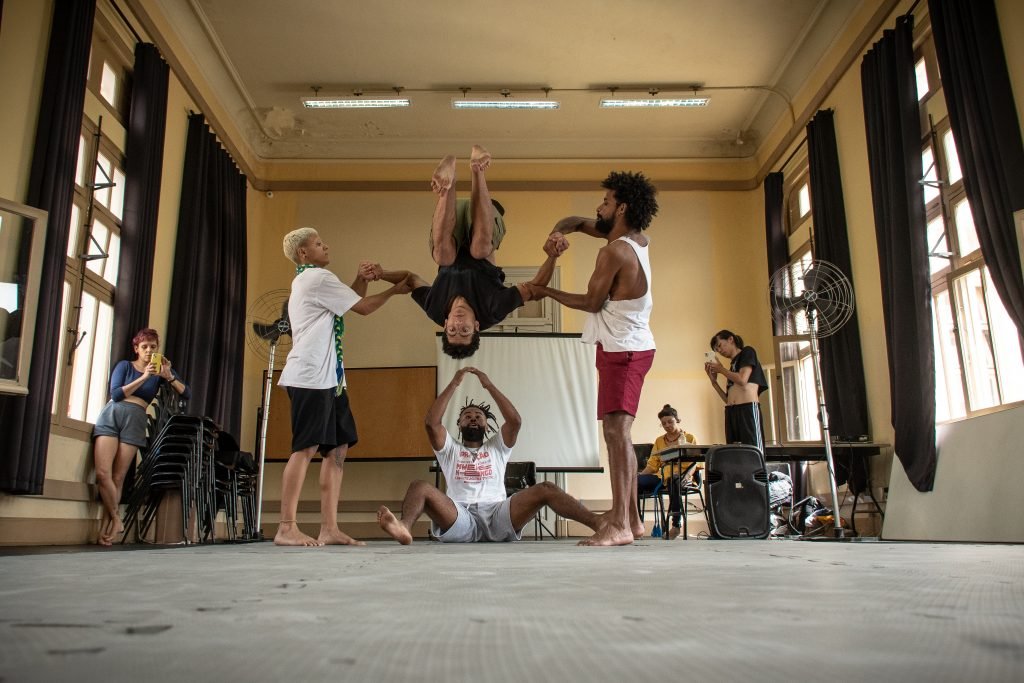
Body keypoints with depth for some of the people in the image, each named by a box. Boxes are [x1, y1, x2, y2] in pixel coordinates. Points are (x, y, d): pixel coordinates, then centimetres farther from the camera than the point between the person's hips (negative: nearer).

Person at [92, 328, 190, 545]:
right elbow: (115, 394, -3)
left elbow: (186, 394, 5)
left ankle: (105, 527, 3)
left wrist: (168, 376, -9)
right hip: (112, 415, -1)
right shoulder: (124, 365, 13)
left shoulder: (161, 370, 15)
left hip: (136, 421, 1)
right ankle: (116, 520, -2)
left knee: (118, 478, -4)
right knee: (103, 473, -16)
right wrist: (143, 377, -9)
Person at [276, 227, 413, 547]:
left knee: (338, 448, 4)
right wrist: (394, 290, 8)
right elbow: (363, 307, -5)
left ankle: (329, 528, 3)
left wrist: (360, 281, 11)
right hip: (311, 377, -10)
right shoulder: (318, 277, -5)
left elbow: (345, 303, 25)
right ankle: (287, 529, -8)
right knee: (306, 448, -11)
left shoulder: (305, 281, 26)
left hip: (326, 377, 10)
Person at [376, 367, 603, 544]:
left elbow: (515, 421, 8)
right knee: (420, 487, -28)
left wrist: (489, 386, 11)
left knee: (546, 489, -22)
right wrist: (454, 384, 9)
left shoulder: (497, 447, 28)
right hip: (460, 518, -1)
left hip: (497, 514, 1)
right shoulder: (450, 449, 27)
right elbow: (431, 423, 6)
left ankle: (600, 524, -41)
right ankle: (404, 527, -62)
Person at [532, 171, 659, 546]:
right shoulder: (638, 240, 10)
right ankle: (631, 519, 18)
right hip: (633, 346, 10)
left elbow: (592, 302, -11)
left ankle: (619, 525, -18)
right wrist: (556, 234, -4)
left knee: (616, 430, -15)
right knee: (619, 431, 13)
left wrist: (547, 292, 0)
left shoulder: (614, 251, -18)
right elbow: (577, 222, 17)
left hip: (622, 349, -10)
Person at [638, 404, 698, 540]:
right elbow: (652, 465, 15)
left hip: (683, 477, -4)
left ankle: (676, 524, -33)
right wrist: (639, 476, -2)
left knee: (674, 480, -42)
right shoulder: (659, 441, 24)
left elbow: (692, 464, 3)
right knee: (634, 481, -25)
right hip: (662, 476, 4)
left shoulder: (690, 438, 13)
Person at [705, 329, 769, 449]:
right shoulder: (733, 364, 25)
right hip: (731, 413, 7)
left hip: (748, 410, -7)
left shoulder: (747, 352, 9)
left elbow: (742, 380, -8)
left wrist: (721, 369, 5)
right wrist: (714, 381, 13)